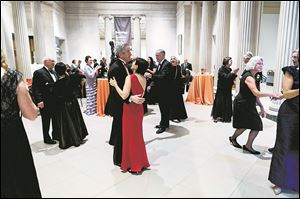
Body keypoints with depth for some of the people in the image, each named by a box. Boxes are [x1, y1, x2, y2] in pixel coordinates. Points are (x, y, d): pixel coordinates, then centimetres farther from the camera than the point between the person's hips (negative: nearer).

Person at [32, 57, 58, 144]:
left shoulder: (54, 72, 14)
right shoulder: (38, 72, -9)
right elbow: (35, 88, -15)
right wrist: (39, 100, -23)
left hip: (55, 101, 7)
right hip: (45, 102, -7)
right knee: (46, 120, 6)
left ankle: (55, 134, 33)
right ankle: (47, 138, 19)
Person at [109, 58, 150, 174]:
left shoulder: (130, 77, -17)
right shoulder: (143, 79, 4)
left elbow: (124, 96, -23)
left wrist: (115, 85, -13)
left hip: (130, 109, -7)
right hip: (139, 108, 7)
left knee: (130, 135, 7)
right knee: (138, 134, 19)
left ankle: (134, 166, 18)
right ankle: (141, 162, 31)